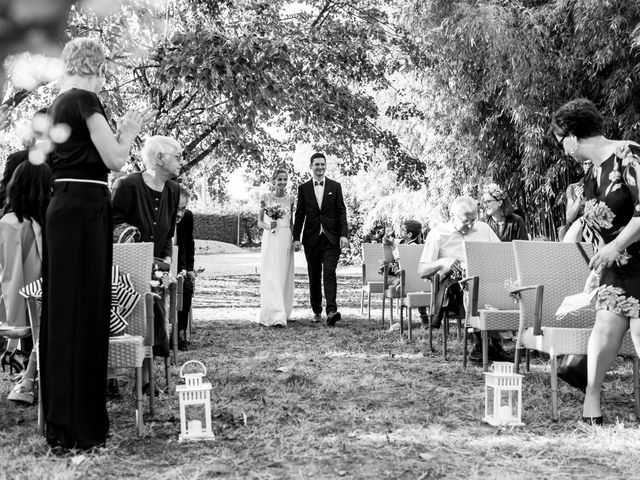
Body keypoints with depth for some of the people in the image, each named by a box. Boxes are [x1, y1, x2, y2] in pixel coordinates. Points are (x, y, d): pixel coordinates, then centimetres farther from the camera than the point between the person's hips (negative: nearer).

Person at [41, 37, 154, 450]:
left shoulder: (61, 102, 17)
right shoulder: (85, 100, -10)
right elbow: (115, 160, -13)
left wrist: (124, 131, 17)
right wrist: (130, 131, 4)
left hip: (65, 206, 9)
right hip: (84, 210, -9)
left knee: (65, 314, 11)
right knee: (81, 314, -5)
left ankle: (62, 421, 20)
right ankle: (75, 430, 0)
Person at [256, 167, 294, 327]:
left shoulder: (290, 199, 9)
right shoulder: (266, 198, 2)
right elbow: (259, 221, 6)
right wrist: (268, 226, -15)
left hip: (285, 239, 3)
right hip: (270, 239, -3)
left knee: (284, 277, 7)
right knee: (271, 277, -10)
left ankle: (283, 312, 21)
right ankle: (275, 316, -15)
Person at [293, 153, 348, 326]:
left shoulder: (335, 186, 6)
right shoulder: (303, 188, 7)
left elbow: (341, 212, 2)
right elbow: (299, 214, 7)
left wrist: (343, 235, -7)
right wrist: (296, 238, 1)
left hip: (331, 238, -2)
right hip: (311, 238, 2)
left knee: (329, 273, -14)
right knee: (314, 276, 8)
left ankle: (331, 311, -22)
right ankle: (316, 311, 18)